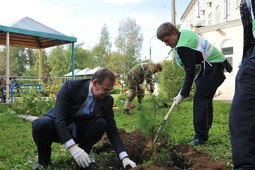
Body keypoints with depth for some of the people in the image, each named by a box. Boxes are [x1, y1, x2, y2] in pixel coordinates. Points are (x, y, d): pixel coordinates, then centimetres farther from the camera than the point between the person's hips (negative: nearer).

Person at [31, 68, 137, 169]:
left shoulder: (107, 100, -12)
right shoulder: (70, 86, -24)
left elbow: (112, 130, -10)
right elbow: (59, 119, -29)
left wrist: (124, 157, -21)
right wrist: (73, 147, -40)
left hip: (78, 133, 3)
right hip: (57, 127, -2)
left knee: (101, 123, -25)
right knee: (40, 124, -35)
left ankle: (82, 158, -4)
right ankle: (43, 161, -6)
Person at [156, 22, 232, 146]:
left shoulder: (183, 47, -25)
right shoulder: (184, 33, 6)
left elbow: (190, 72, -25)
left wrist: (182, 95, -21)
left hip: (212, 68, -11)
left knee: (200, 99, -14)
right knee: (205, 100, 11)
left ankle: (200, 137, -12)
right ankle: (204, 133, 19)